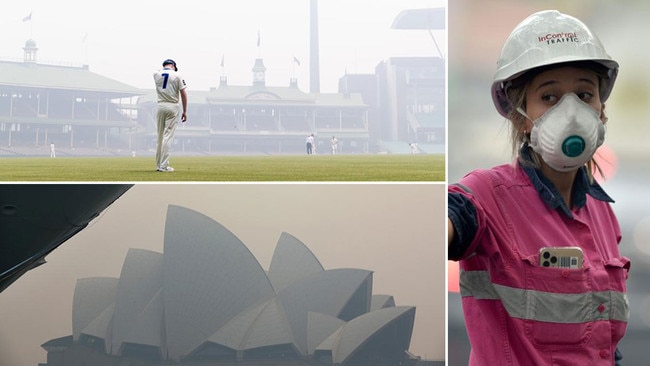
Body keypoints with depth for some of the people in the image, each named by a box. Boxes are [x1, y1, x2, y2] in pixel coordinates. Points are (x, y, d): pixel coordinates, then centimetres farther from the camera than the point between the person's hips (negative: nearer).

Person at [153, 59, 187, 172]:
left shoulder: (156, 74, 6)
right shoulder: (177, 75, -3)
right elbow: (183, 94, -6)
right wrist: (185, 111, -3)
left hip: (160, 106, 4)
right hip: (172, 107, -4)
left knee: (160, 136, 12)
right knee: (168, 136, -7)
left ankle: (158, 164, 12)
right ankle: (163, 166, -11)